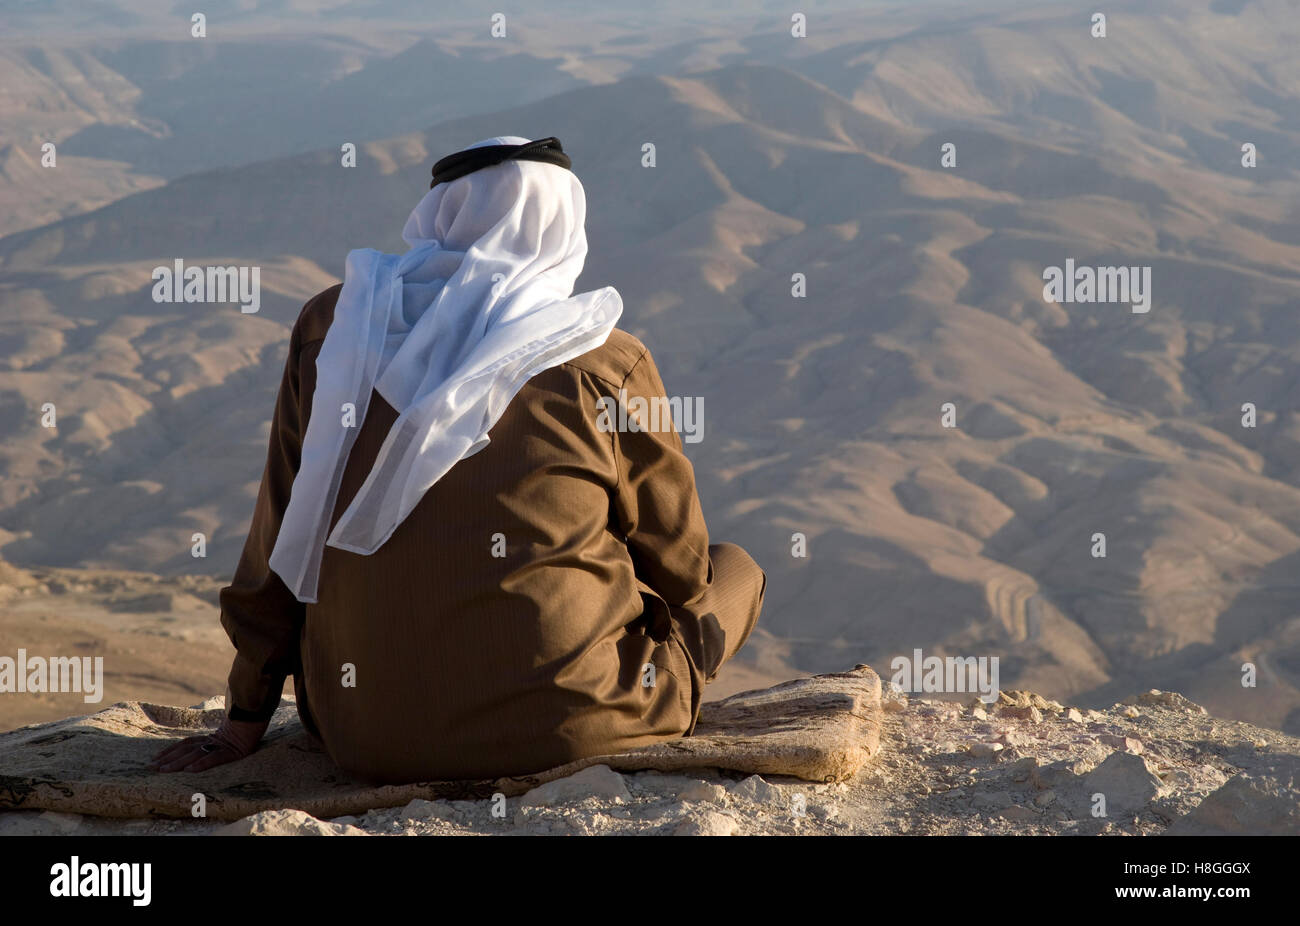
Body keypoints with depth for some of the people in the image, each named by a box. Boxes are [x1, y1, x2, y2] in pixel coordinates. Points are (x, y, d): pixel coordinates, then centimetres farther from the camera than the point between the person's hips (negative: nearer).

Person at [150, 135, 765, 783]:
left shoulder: (331, 326, 2)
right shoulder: (609, 366, -7)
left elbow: (282, 540, 7)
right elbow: (679, 567, 6)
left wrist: (244, 724, 16)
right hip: (564, 725, -3)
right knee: (733, 568, 22)